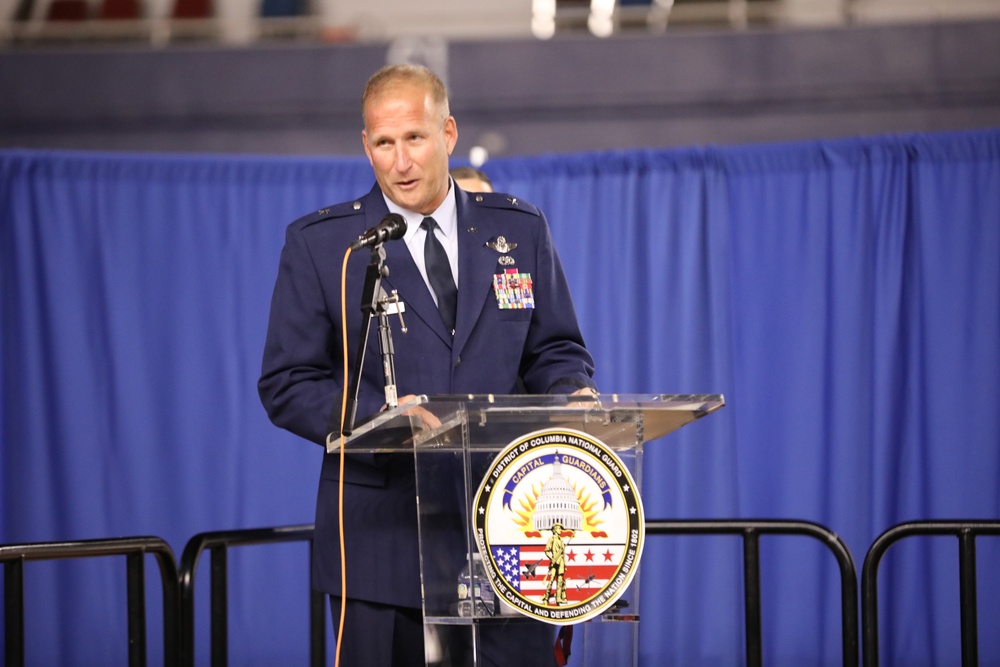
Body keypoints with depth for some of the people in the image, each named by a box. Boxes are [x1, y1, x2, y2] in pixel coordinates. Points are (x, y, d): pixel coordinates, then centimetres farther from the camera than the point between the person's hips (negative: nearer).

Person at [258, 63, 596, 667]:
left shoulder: (519, 229, 9)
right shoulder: (319, 243, 2)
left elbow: (555, 350, 14)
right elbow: (287, 385, -1)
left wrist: (573, 393, -11)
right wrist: (379, 416, -19)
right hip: (382, 538, -1)